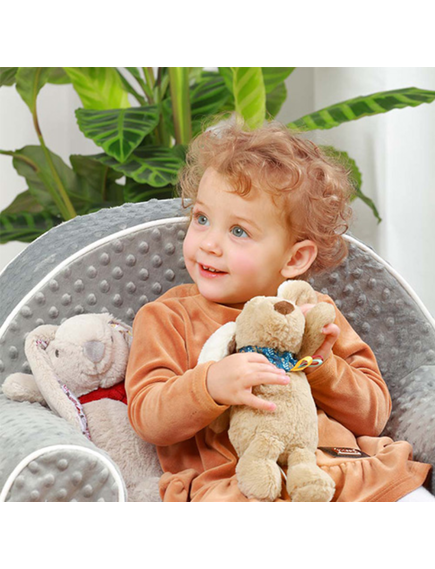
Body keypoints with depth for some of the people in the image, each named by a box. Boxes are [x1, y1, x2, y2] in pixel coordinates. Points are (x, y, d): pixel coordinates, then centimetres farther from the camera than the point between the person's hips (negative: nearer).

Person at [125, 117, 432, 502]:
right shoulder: (167, 318, 10)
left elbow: (373, 415, 13)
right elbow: (148, 418, -4)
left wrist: (323, 367, -6)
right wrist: (210, 385, -23)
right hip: (231, 482, -2)